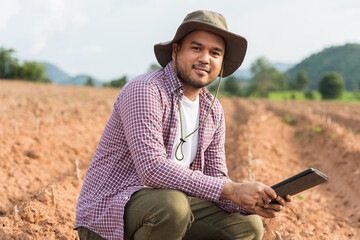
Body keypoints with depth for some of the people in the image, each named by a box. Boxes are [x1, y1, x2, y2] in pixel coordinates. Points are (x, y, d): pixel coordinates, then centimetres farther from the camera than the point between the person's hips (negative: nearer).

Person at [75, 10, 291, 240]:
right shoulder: (145, 91, -20)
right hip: (108, 215, -7)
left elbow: (216, 178, 7)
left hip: (163, 210, 8)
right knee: (172, 204, -36)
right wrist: (232, 190, -29)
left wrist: (250, 203, -15)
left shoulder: (213, 111, 5)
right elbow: (153, 169, -31)